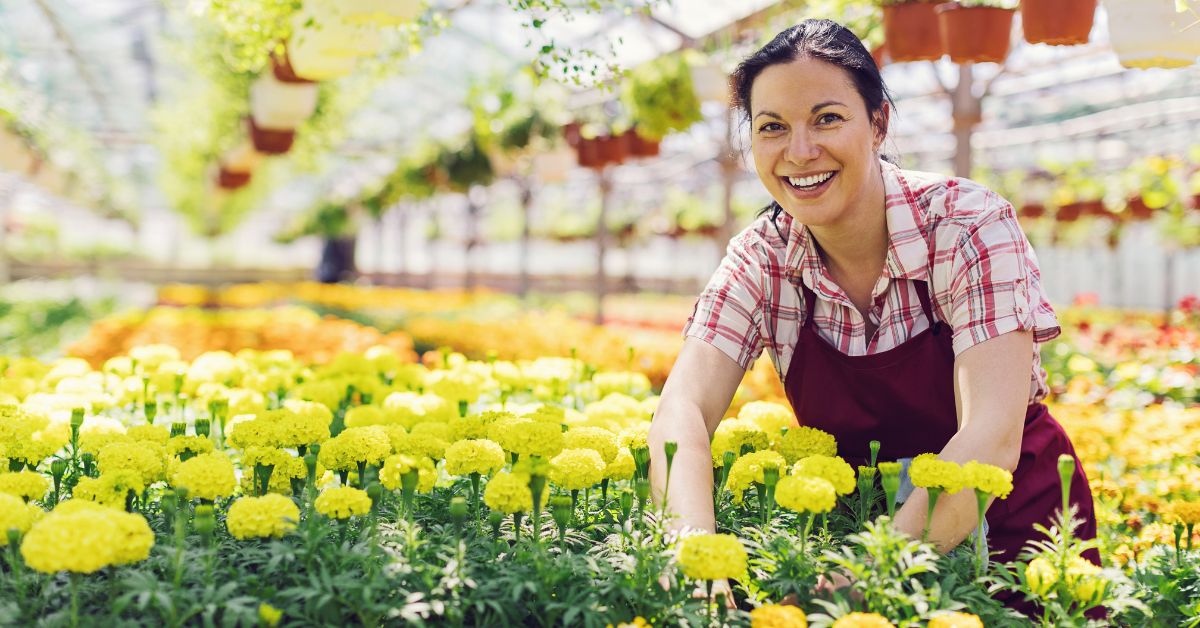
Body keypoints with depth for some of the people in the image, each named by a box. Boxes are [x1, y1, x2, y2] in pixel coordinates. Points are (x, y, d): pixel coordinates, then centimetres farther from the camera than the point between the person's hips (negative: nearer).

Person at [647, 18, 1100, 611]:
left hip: (1010, 523, -2)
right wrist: (696, 554, -40)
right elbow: (682, 410, -20)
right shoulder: (762, 257, -9)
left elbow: (991, 436, -28)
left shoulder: (968, 222, -19)